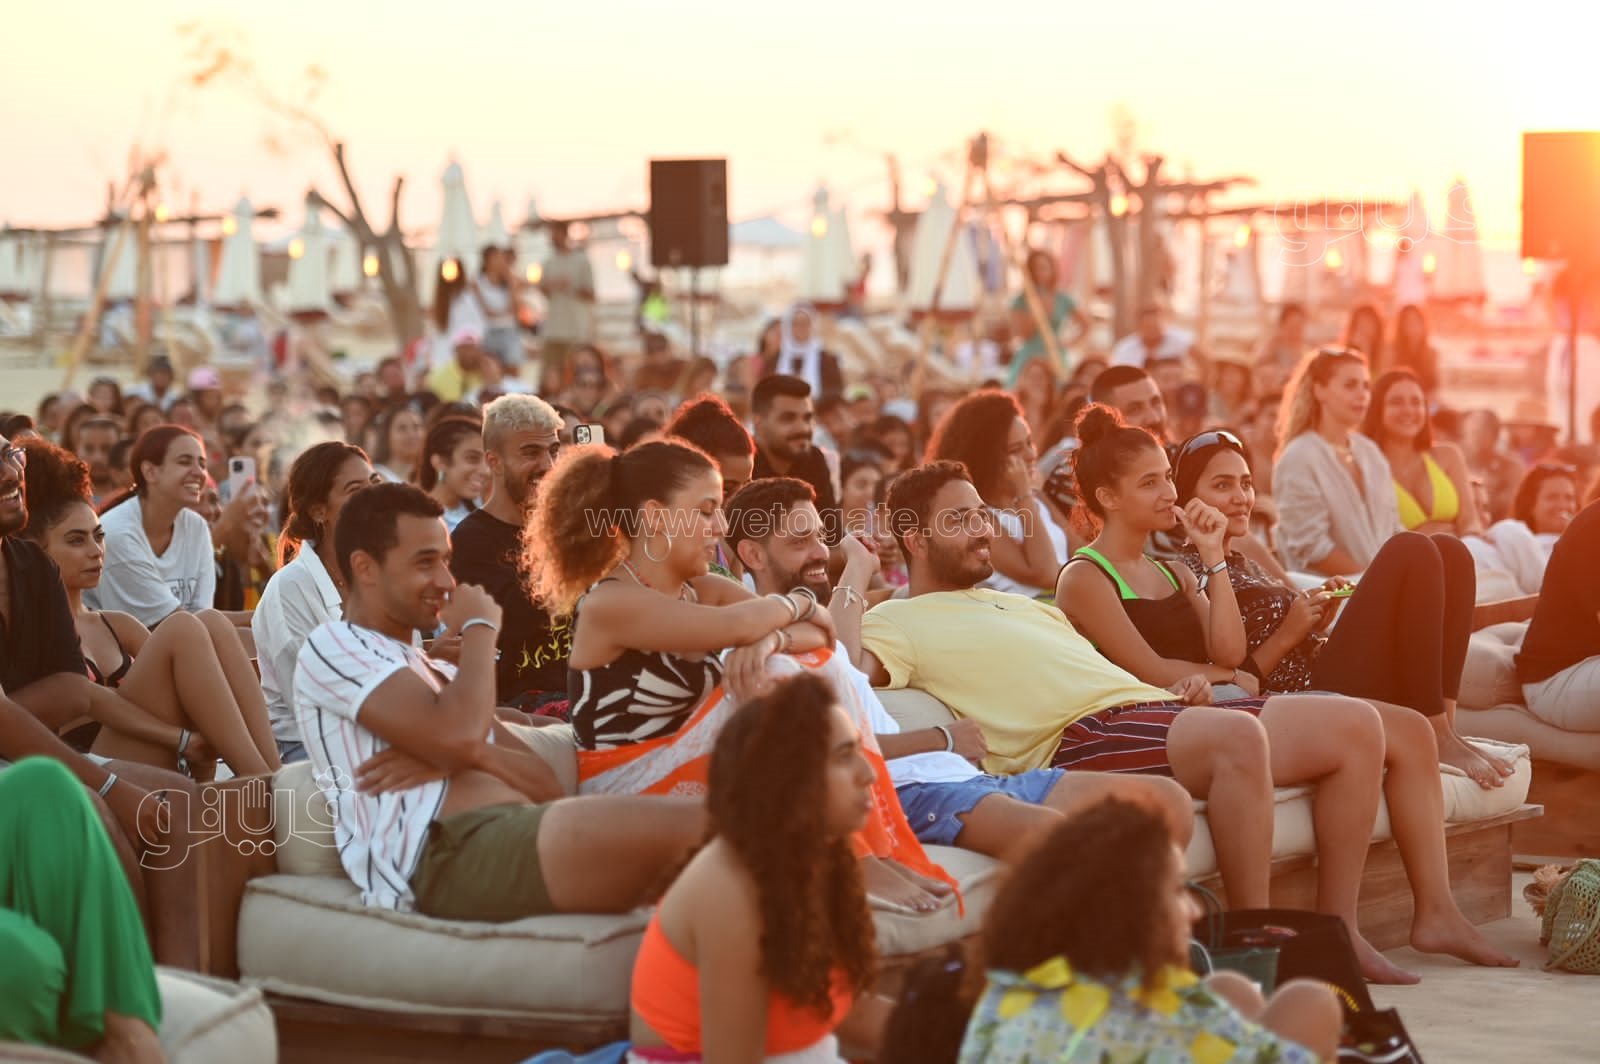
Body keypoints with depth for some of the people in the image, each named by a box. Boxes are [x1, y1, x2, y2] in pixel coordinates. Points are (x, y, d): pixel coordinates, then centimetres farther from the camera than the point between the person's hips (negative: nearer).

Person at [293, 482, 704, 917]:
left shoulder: (440, 674, 33)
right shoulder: (332, 647, 7)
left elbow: (548, 786, 20)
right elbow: (459, 735, -11)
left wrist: (475, 754, -2)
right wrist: (480, 629, 7)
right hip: (446, 854, -8)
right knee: (688, 829, -29)